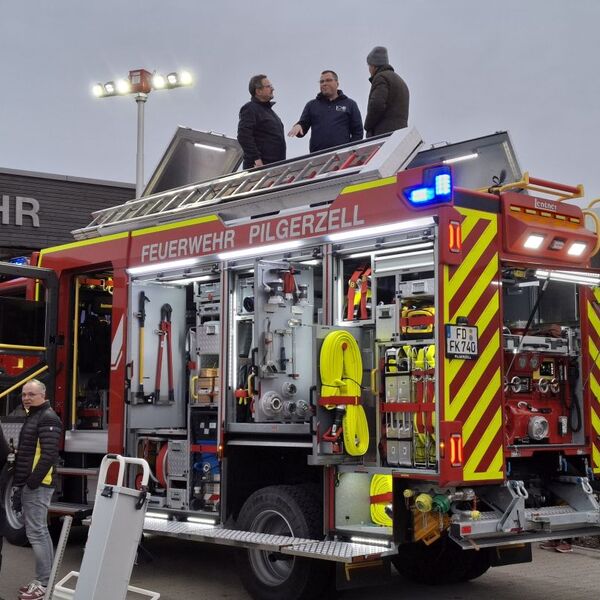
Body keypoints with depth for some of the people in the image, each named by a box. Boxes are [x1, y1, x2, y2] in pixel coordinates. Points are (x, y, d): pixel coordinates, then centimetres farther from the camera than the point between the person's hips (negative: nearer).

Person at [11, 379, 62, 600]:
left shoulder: (47, 418, -12)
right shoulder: (32, 418, 19)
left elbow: (49, 455, -21)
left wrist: (31, 483, -21)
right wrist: (19, 486, 18)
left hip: (36, 486, -10)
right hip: (29, 485, 10)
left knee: (36, 533, -8)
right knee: (40, 532, 13)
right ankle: (47, 579, 19)